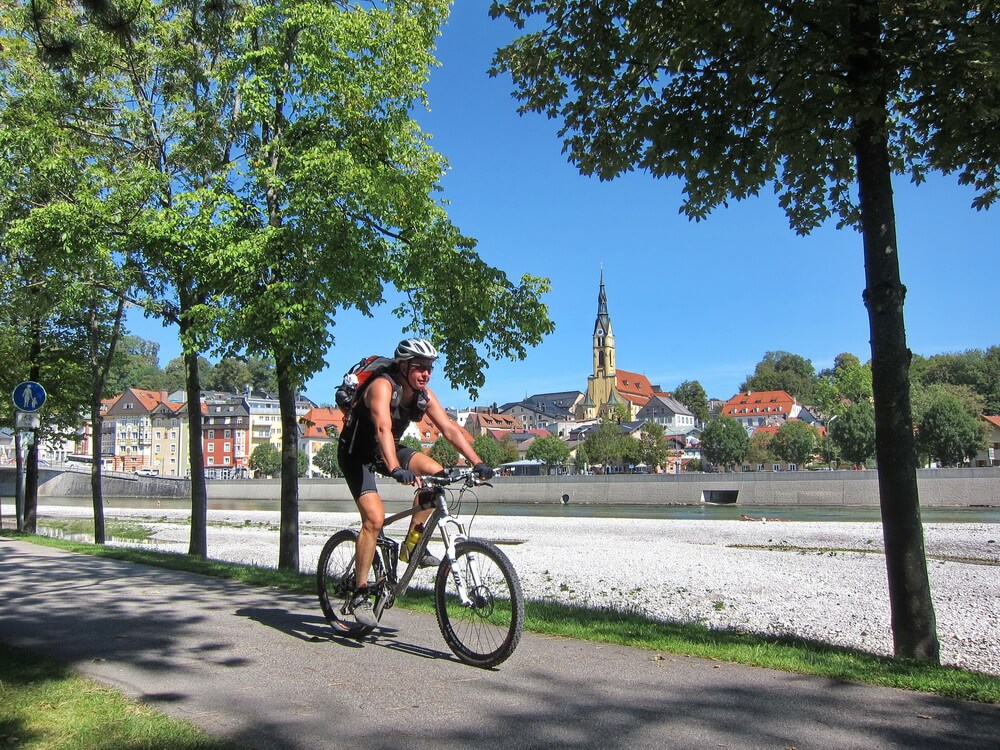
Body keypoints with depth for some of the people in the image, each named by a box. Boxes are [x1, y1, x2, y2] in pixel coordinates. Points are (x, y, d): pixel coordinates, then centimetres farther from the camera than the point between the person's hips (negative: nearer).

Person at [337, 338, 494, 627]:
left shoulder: (424, 395, -8)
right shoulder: (382, 386, -28)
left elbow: (449, 428, -11)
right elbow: (383, 428, -44)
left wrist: (477, 463, -22)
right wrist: (396, 469, -58)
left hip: (388, 450, 7)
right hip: (357, 453, -7)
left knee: (435, 472, -15)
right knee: (375, 517, -21)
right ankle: (359, 594, -10)